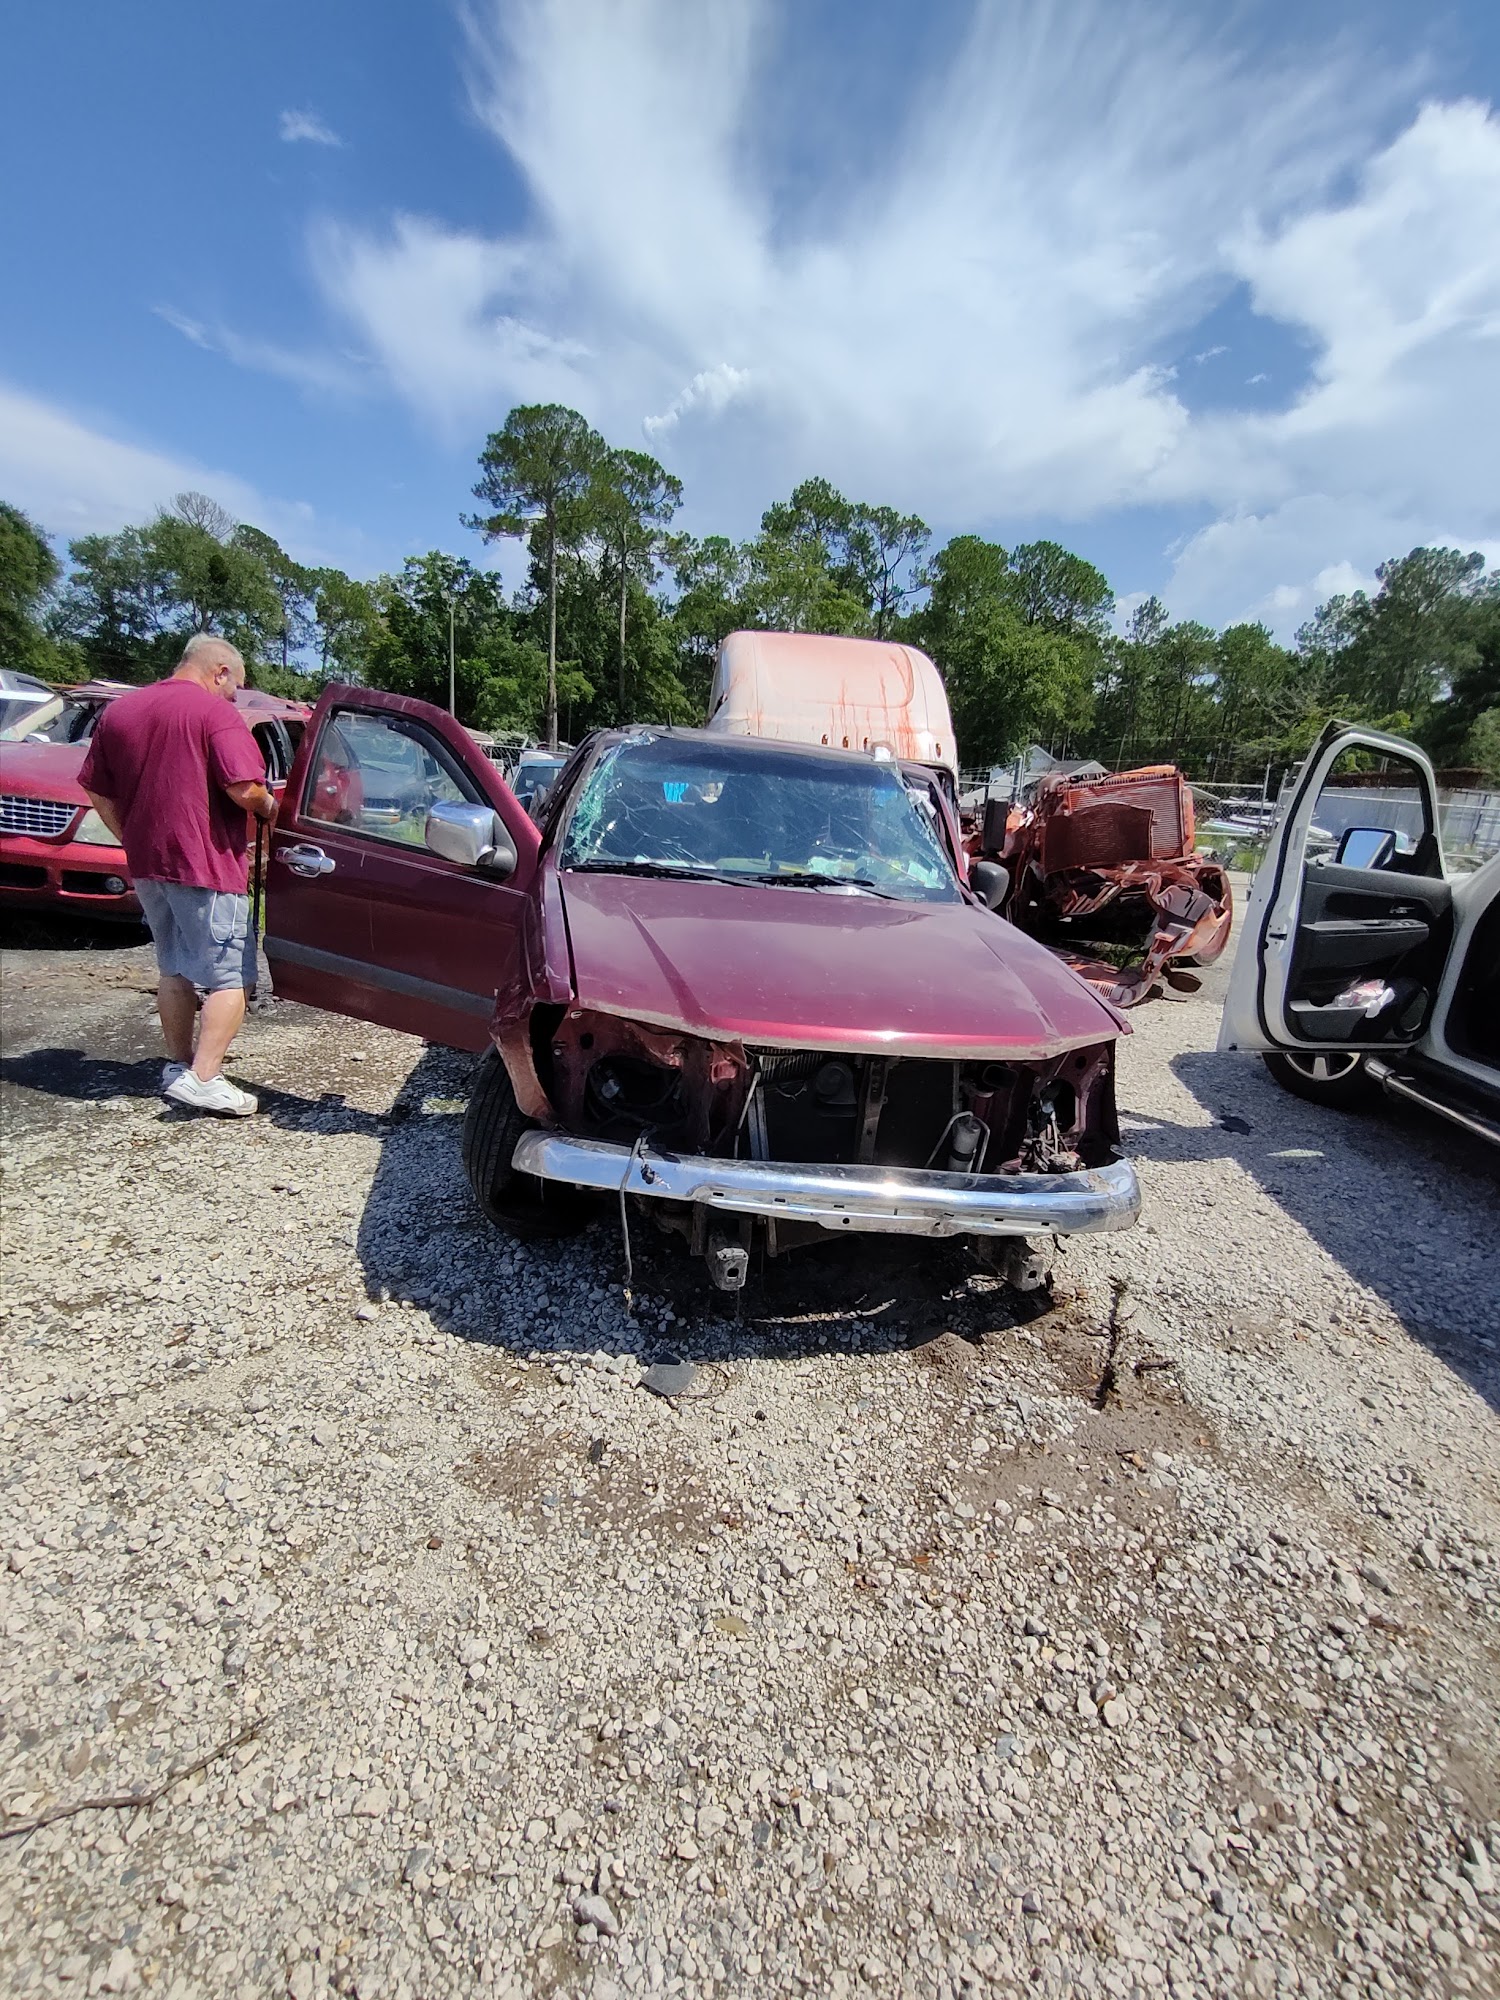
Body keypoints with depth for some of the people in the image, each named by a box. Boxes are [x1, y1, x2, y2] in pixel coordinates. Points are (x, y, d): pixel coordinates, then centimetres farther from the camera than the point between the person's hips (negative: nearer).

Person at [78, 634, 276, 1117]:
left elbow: (97, 790, 15)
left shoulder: (118, 710, 14)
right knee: (228, 977, -3)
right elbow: (244, 788, -20)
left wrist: (134, 841, 21)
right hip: (206, 866, -7)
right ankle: (203, 1079, -10)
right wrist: (269, 809, 0)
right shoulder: (216, 711, -8)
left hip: (148, 865, 8)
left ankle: (178, 1066, 23)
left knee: (175, 971, 18)